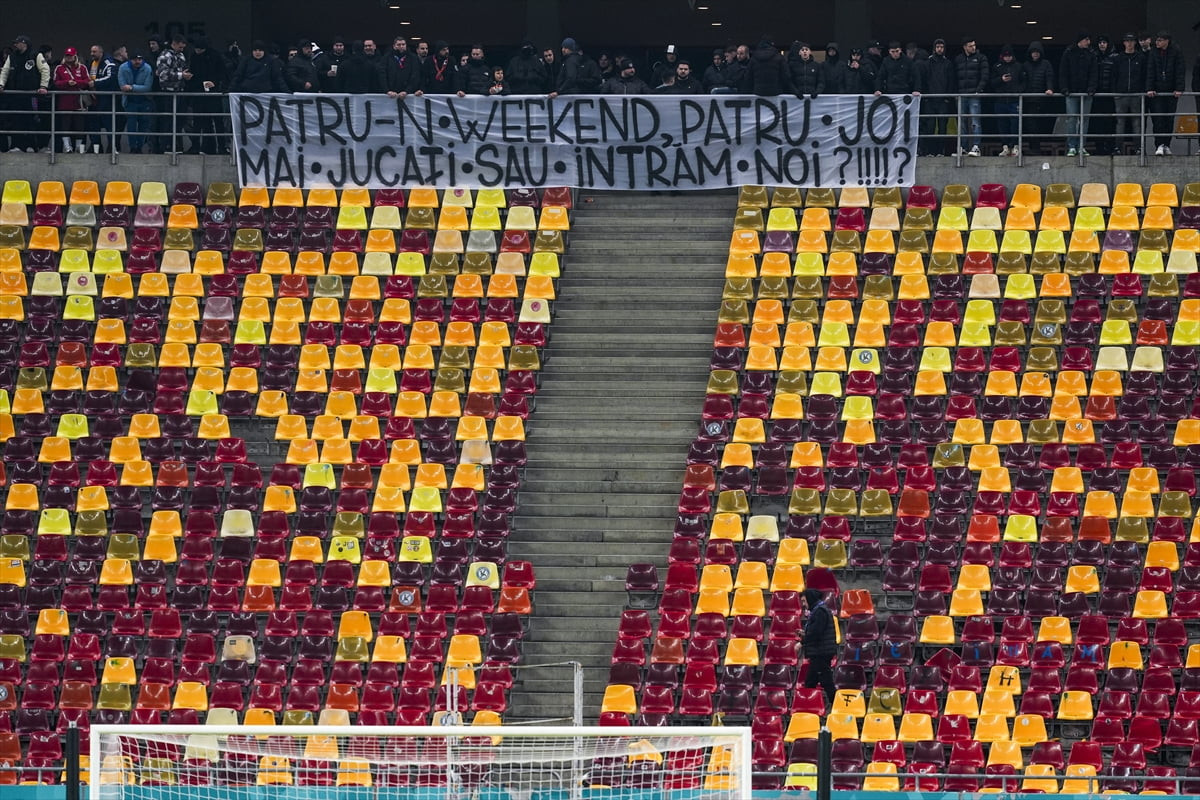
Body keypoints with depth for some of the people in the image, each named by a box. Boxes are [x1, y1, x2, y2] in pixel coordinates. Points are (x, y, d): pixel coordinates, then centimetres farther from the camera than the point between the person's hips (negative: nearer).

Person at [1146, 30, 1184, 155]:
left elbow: (1179, 72, -3)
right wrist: (1149, 89, -10)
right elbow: (1150, 71, 0)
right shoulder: (1154, 52, 3)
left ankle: (1166, 145, 12)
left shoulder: (1176, 52, -1)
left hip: (1171, 92, 0)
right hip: (1157, 91, 0)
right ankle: (1159, 145, -13)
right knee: (1157, 118, -10)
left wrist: (1179, 89, -10)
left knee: (1169, 118, 3)